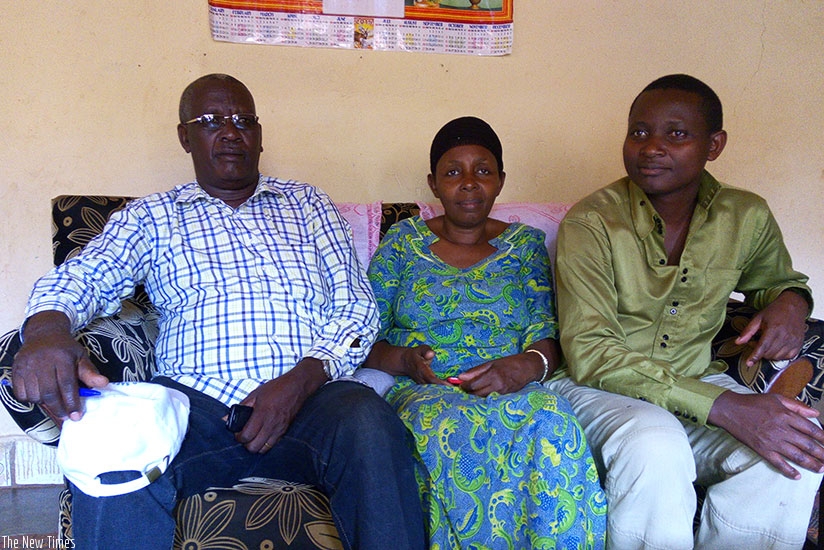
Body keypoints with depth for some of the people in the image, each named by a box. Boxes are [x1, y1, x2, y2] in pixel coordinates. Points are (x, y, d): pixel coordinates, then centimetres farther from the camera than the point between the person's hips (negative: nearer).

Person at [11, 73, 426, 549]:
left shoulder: (308, 204, 20)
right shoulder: (151, 217, 19)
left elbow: (357, 305, 11)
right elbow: (82, 277, 3)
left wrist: (301, 380, -8)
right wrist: (47, 328, -23)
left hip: (310, 396, 1)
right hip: (195, 400, 0)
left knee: (369, 422, -33)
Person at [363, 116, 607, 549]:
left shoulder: (526, 244, 17)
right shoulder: (403, 240, 15)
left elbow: (547, 338, 8)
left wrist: (528, 365, -16)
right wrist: (403, 359, -13)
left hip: (513, 392, 1)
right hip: (423, 391, 0)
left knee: (551, 423, -36)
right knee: (450, 427, -38)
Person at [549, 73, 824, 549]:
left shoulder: (747, 217, 1)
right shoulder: (591, 223, -14)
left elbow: (776, 279, 23)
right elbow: (589, 353, -20)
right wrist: (722, 407, -29)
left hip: (696, 381, 5)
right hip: (599, 387, -4)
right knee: (656, 447, -35)